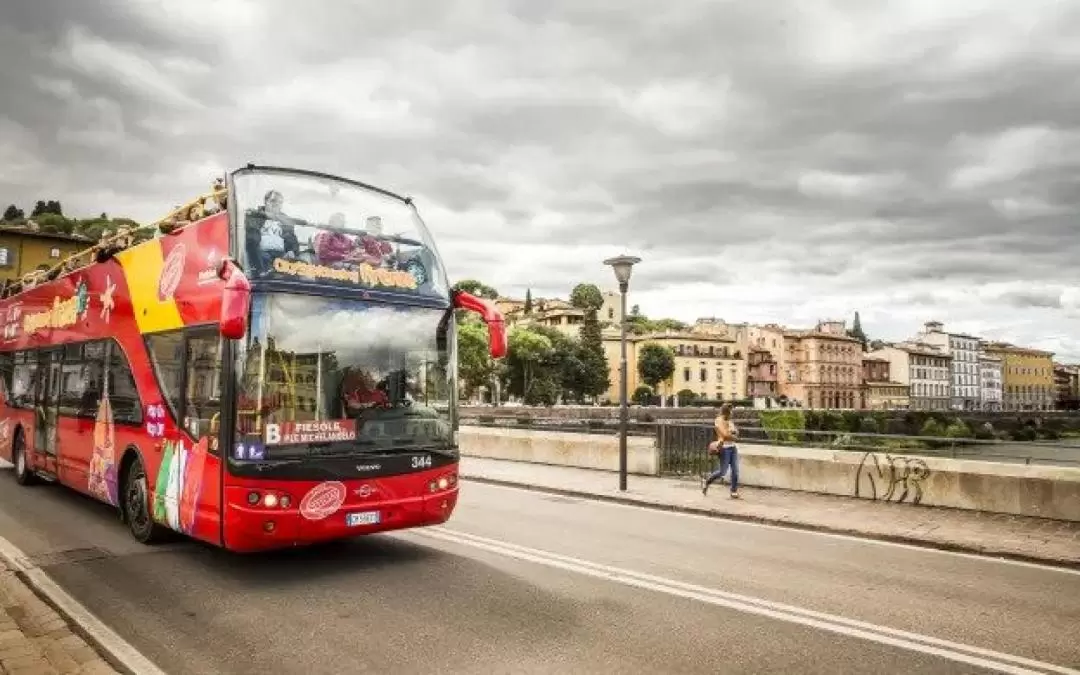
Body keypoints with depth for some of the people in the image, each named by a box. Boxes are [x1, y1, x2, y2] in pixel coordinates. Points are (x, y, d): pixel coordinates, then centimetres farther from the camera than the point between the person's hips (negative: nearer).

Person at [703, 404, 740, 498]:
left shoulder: (729, 421, 14)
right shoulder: (719, 420, -10)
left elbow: (736, 433, 12)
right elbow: (725, 435, -18)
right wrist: (734, 437, -2)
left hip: (733, 447, 7)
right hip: (725, 448, -7)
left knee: (735, 470, 0)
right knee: (722, 471, -4)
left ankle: (734, 491, 7)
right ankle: (706, 483, 17)